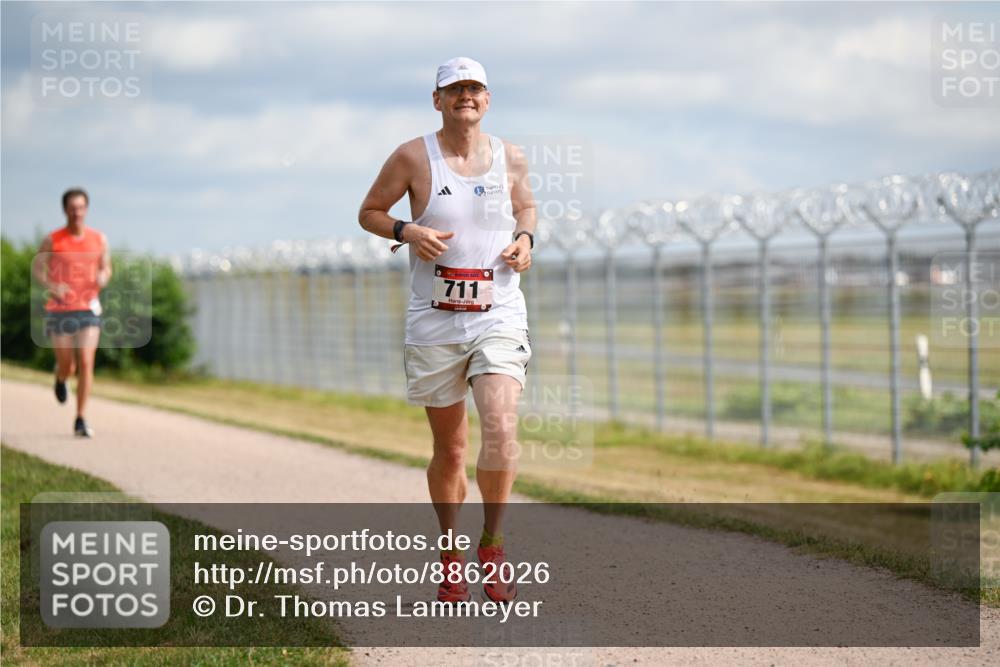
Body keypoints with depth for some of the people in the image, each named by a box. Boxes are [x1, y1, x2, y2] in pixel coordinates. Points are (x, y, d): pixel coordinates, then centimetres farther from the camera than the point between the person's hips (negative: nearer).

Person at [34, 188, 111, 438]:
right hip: (59, 312, -1)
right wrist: (52, 286, -20)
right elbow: (38, 271, 2)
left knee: (86, 364, -13)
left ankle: (81, 421, -6)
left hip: (88, 310, 1)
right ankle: (60, 378, 46)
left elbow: (106, 269, 13)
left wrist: (103, 277, -13)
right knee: (68, 367, 5)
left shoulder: (99, 239, 1)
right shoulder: (52, 240, -5)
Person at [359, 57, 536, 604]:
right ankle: (450, 552, 26)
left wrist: (525, 238, 2)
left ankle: (492, 544, -1)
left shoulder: (511, 158, 5)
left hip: (498, 317, 1)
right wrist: (407, 231, -12)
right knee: (449, 448, 6)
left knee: (501, 429, -19)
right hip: (434, 321, -1)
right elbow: (369, 212, 8)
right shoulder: (413, 157, -2)